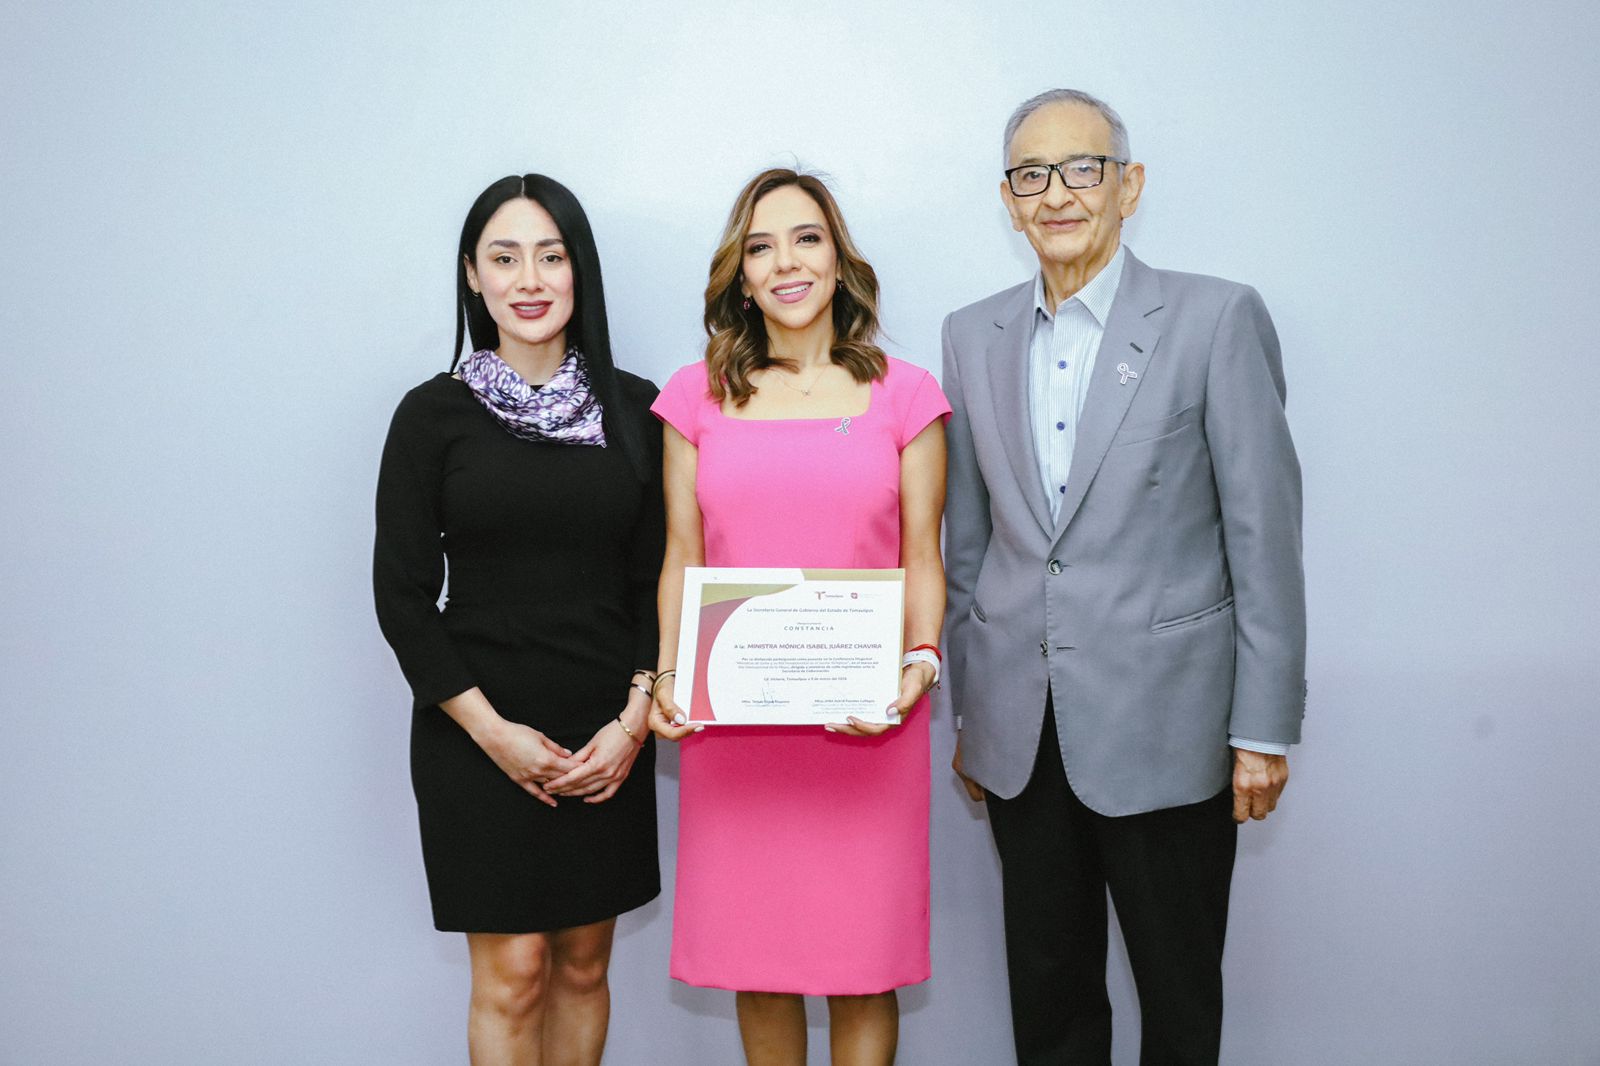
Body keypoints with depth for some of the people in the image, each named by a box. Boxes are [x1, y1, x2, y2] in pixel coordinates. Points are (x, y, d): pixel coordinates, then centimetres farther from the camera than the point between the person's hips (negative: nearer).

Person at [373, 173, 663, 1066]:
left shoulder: (633, 410, 2)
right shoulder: (435, 414, -3)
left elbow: (657, 576, 4)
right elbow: (402, 592, -3)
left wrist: (634, 719, -7)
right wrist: (492, 730, -9)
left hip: (607, 735, 2)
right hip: (480, 734, -2)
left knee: (584, 965, 12)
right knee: (512, 974, 4)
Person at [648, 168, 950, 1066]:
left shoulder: (905, 395, 5)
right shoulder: (698, 396, 8)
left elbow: (922, 559, 5)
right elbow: (682, 557, 9)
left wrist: (920, 664, -12)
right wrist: (668, 679, -4)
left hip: (865, 717, -1)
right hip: (732, 721, 1)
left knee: (863, 964, 4)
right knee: (755, 959, 10)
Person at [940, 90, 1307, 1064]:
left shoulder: (1218, 319, -6)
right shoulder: (973, 335, 7)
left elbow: (1264, 534, -6)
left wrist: (1264, 728, -7)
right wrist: (966, 709, 12)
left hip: (1162, 727, -3)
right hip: (1020, 728, 4)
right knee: (1046, 988, 16)